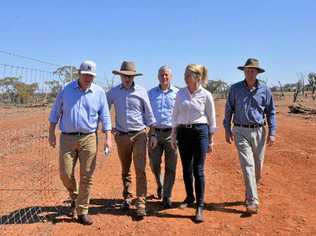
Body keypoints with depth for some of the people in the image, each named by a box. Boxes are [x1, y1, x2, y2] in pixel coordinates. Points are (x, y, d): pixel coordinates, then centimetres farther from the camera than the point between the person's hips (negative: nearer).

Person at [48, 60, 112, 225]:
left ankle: (82, 212, 15)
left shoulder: (99, 92, 3)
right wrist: (51, 133, 4)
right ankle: (74, 195, 32)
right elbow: (55, 112, 8)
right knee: (65, 174, 0)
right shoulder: (66, 89, 3)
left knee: (87, 177, 1)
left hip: (89, 138, 0)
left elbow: (105, 117, 2)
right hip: (67, 138, 1)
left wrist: (108, 137, -7)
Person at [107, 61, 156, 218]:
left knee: (140, 170, -7)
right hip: (121, 136, 2)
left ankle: (141, 204, -4)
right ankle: (127, 198, 31)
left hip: (139, 135, -2)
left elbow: (148, 113, 4)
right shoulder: (113, 92, 3)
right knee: (125, 171, 15)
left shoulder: (141, 91, -1)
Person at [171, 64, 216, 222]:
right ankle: (190, 197, 32)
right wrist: (174, 135, 7)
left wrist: (211, 140, 1)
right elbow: (175, 116, 10)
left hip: (200, 132, -3)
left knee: (198, 170, -4)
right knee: (186, 169, 12)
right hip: (183, 132, 4)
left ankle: (200, 206, 5)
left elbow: (211, 119, 1)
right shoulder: (180, 94, 5)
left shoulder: (206, 95, -4)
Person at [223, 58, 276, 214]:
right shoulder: (235, 89, 0)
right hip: (241, 131, -2)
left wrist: (272, 132, -1)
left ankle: (249, 194, 31)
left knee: (258, 167, 10)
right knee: (247, 165, -9)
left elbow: (271, 112, 6)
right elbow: (229, 110, 6)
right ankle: (252, 201, -8)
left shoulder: (264, 89, 2)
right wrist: (227, 130, 2)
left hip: (259, 131, 2)